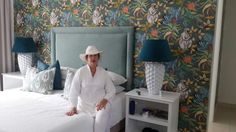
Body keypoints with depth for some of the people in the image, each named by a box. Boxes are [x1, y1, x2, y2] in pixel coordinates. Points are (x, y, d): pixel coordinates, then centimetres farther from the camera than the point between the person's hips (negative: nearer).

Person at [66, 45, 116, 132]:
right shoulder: (80, 72, -5)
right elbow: (74, 91, -8)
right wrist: (73, 107, -17)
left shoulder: (103, 72, 2)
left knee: (101, 122, -27)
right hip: (85, 104, -1)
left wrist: (105, 100, -13)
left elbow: (111, 90, 4)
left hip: (100, 103, 1)